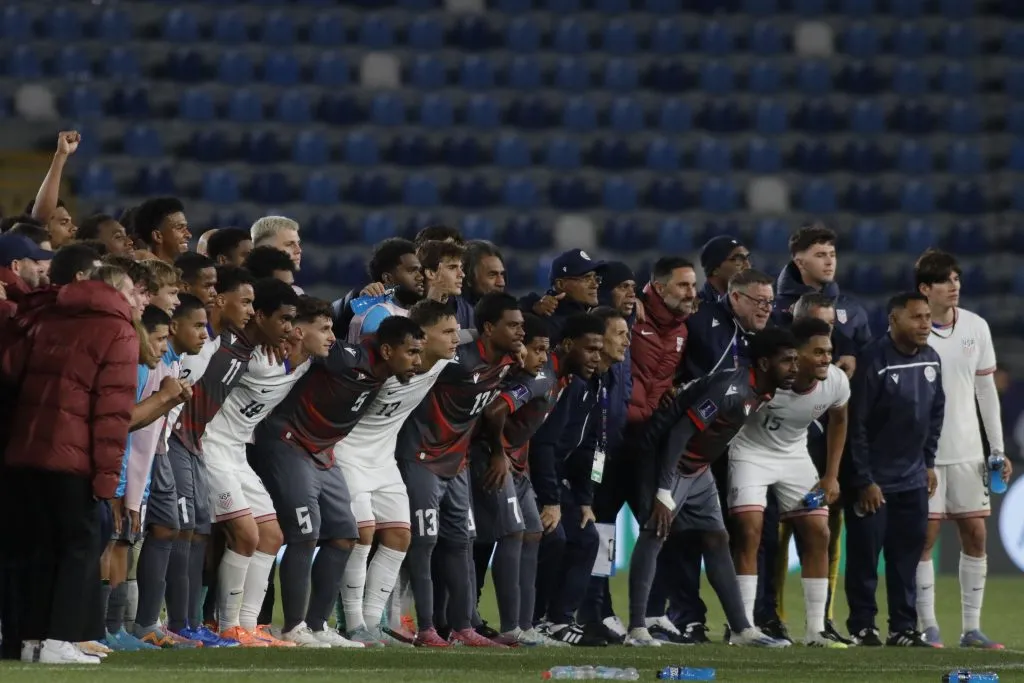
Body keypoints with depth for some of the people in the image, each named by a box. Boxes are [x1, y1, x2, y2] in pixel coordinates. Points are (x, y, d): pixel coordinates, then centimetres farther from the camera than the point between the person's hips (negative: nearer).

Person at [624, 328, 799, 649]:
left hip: (698, 468, 10)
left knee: (716, 539, 8)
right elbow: (679, 434, -28)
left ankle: (743, 629, 11)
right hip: (667, 461, -10)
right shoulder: (730, 389, -28)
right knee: (654, 533, -17)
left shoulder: (761, 394, 1)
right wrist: (664, 493, -29)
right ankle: (637, 629, -18)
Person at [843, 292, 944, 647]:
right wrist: (864, 480, -16)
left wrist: (928, 462, 14)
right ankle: (862, 627, 7)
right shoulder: (873, 361, -17)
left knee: (908, 553, 7)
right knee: (865, 553, -1)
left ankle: (903, 628, 13)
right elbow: (855, 424, -17)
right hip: (872, 480, -6)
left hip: (912, 479, 6)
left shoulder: (931, 360, 4)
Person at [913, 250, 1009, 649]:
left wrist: (998, 448, 8)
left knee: (975, 535, 3)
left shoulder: (976, 327, 4)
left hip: (968, 451, 4)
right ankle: (928, 627, 1)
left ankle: (971, 628, 8)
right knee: (925, 536, -4)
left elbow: (986, 389, 11)